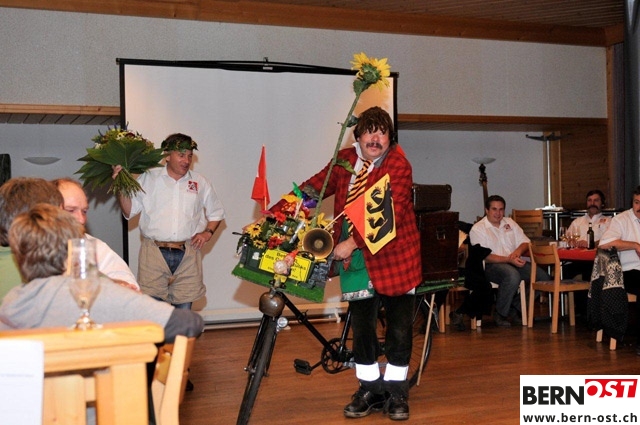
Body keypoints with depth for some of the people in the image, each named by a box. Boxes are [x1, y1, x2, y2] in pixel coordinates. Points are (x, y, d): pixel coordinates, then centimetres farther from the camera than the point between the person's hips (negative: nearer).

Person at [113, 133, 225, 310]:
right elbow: (129, 212, 3)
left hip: (188, 254, 2)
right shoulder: (148, 179, 5)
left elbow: (216, 212, 22)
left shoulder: (200, 182, 12)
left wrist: (208, 232, 6)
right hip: (154, 253, -2)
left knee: (184, 311, 5)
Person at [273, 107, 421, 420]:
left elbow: (389, 214, -22)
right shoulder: (346, 159, 5)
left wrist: (352, 242, -25)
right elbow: (315, 186, 8)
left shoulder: (398, 165, -13)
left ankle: (396, 391, 21)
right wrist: (274, 213, -2)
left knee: (399, 326, 5)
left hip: (394, 256, -4)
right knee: (361, 326, 9)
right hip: (355, 258, 4)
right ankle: (369, 389, 24)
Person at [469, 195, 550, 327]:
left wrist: (518, 251, -9)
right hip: (491, 266, -7)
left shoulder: (510, 223, 18)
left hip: (514, 263, 7)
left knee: (543, 277, -14)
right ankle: (500, 314, -18)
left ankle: (516, 308, 0)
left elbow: (525, 242, 16)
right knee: (512, 275, -38)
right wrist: (509, 260, -23)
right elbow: (484, 257, -13)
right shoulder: (478, 229, -3)